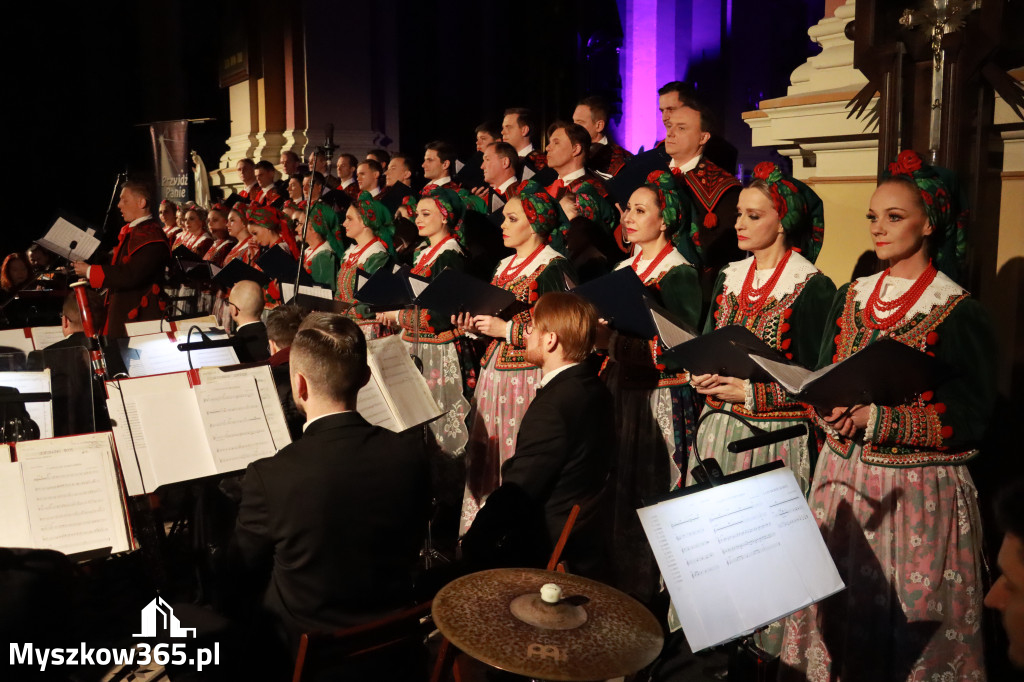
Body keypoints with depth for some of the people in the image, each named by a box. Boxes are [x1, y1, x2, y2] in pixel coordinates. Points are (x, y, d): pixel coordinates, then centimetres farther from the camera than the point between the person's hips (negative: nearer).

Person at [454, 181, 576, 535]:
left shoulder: (553, 266, -8)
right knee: (488, 450, 8)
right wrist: (476, 324, 5)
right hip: (495, 369, 8)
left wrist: (507, 329, -16)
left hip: (529, 373, -8)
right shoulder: (505, 265, 18)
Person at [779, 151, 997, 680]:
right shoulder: (851, 298, 8)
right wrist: (833, 412, -11)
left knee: (910, 625, 5)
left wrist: (873, 419, -21)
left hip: (920, 494, -4)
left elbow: (967, 419, -12)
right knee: (838, 610, 12)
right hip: (844, 481, 5)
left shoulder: (960, 313, -8)